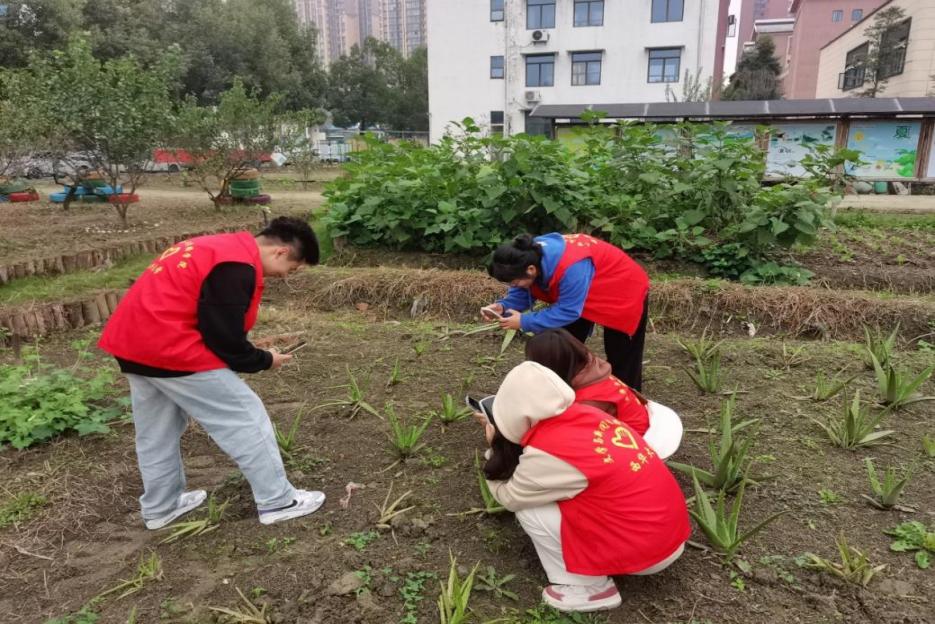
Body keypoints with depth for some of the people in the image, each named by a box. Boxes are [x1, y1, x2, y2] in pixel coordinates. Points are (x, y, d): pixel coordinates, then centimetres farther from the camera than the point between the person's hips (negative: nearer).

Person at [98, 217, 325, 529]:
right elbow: (224, 339, -17)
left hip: (132, 341, 11)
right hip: (167, 348, -11)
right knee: (246, 418, -1)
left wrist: (251, 352, 14)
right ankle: (278, 502, 9)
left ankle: (160, 507, 37)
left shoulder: (224, 247, 14)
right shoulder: (238, 266, -18)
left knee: (156, 432, 22)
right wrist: (264, 360, -1)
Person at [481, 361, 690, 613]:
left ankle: (589, 587, 6)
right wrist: (503, 434, 13)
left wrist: (495, 449, 10)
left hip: (646, 548, -8)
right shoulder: (585, 413, 0)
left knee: (529, 511, -5)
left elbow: (508, 497, -2)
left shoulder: (546, 453, -21)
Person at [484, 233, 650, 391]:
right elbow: (522, 293, -9)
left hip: (625, 291, -7)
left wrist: (524, 322, -35)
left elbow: (568, 311, -36)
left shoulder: (570, 268, -45)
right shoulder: (530, 255, -21)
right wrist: (502, 306, -29)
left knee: (621, 358, 7)